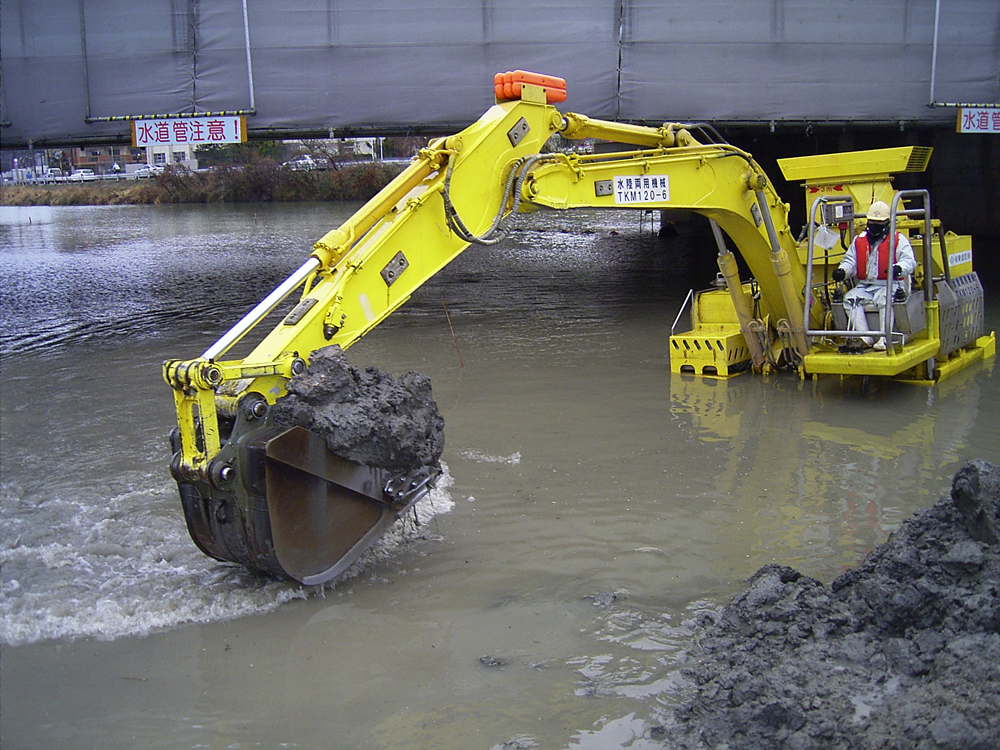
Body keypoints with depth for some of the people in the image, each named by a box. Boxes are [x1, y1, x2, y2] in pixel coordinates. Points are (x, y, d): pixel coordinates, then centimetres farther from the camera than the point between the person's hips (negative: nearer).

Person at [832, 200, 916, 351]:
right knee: (850, 298, -24)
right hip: (865, 286, 4)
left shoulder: (899, 240, 6)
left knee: (884, 300, -36)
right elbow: (850, 261, 17)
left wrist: (899, 268, -32)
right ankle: (865, 338, -29)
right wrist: (842, 271, -8)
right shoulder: (859, 240, 19)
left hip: (890, 286, -4)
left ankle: (884, 340, -39)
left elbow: (909, 261, -6)